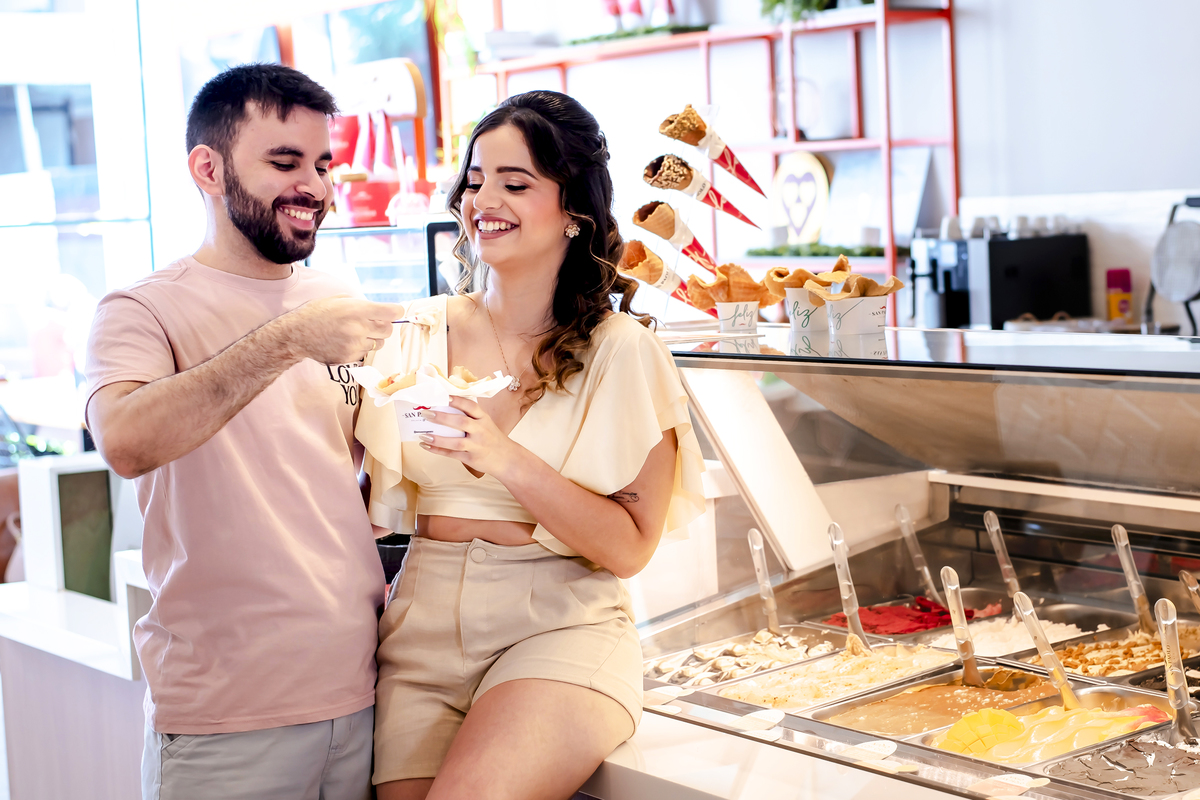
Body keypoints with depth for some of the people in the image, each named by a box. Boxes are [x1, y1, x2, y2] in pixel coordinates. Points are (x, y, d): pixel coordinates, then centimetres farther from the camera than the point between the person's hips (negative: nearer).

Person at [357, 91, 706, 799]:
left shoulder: (621, 351, -1)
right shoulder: (420, 335, 8)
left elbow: (630, 547, -7)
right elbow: (376, 498, 10)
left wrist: (507, 460, -17)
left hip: (561, 626, -3)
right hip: (424, 624, 4)